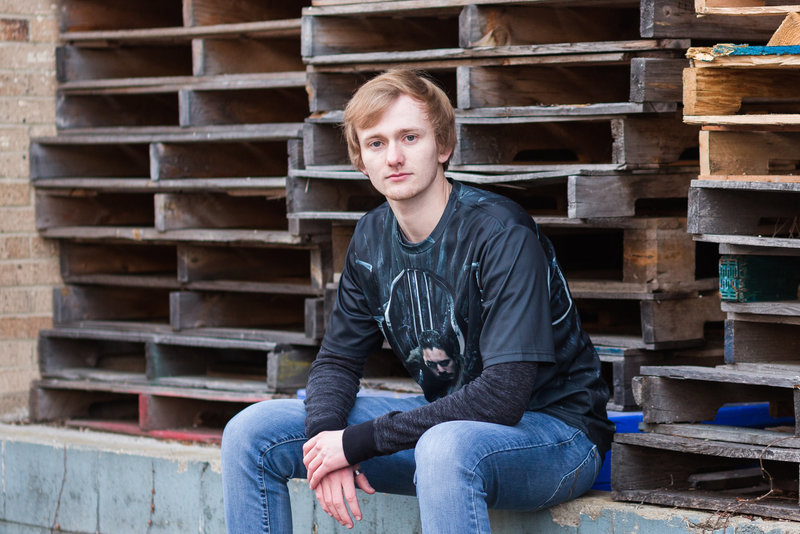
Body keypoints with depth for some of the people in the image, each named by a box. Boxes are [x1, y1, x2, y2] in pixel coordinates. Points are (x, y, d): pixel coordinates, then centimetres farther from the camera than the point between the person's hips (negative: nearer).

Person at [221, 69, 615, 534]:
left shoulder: (502, 235, -21)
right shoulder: (373, 238, 2)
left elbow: (503, 395, -27)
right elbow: (338, 360, 9)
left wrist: (359, 441, -25)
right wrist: (324, 437, -15)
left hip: (552, 431, -7)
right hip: (447, 417, 7)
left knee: (447, 447, -43)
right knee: (253, 433, -2)